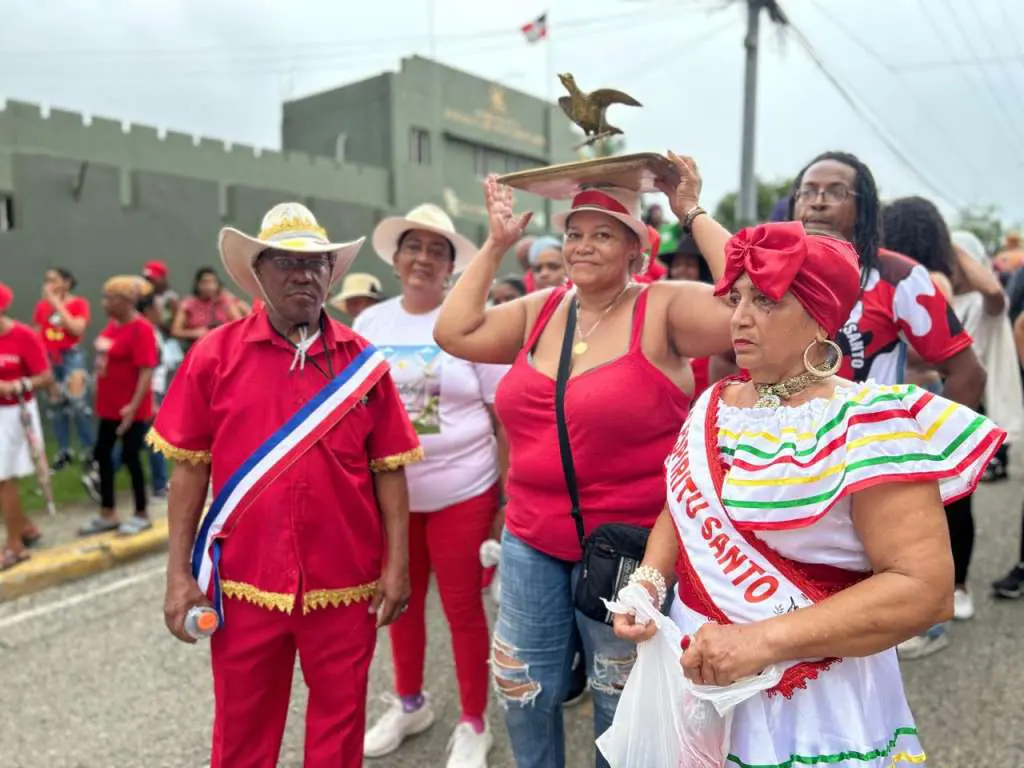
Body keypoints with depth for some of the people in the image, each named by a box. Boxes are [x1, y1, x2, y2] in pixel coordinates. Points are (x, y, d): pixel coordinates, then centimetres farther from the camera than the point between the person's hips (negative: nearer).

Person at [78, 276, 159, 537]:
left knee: (129, 456, 1)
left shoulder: (141, 329, -20)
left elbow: (146, 371, -23)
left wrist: (134, 405, -27)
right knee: (102, 454, 13)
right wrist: (101, 398, 18)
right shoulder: (113, 325, 6)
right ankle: (108, 514, 26)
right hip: (109, 406, 9)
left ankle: (141, 515, 18)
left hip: (131, 409, -9)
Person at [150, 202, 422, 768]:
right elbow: (190, 467, 0)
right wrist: (178, 572, -2)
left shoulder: (363, 361, 0)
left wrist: (397, 564, -2)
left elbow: (388, 469, 2)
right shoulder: (215, 354, -3)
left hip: (346, 582, 1)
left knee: (340, 722, 16)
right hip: (244, 581, 0)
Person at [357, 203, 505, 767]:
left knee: (462, 608, 7)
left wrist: (508, 494, -9)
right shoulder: (370, 324, 3)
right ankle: (409, 703, 40)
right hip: (389, 491, 4)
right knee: (401, 600, 18)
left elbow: (503, 418, -6)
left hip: (460, 492, -4)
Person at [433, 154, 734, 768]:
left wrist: (696, 216, -19)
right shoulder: (542, 309, 4)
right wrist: (497, 245, 2)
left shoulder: (663, 310, -12)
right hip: (532, 542, 5)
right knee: (525, 693, 20)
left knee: (621, 702, 18)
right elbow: (454, 333, 2)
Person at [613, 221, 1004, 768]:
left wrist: (762, 640, -28)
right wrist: (647, 582, -9)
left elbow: (925, 588, -24)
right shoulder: (714, 406, 2)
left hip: (809, 706, -6)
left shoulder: (866, 425, -18)